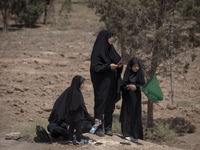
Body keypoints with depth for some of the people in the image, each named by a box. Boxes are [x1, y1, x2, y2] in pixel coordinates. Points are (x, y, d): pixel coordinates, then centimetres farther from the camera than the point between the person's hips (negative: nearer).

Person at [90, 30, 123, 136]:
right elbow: (95, 66, -17)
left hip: (111, 83, 8)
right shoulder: (97, 51, -11)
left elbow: (117, 60, 17)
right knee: (100, 104, -4)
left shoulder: (111, 49, 12)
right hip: (101, 83, -7)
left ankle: (108, 128, 16)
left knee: (110, 104, 9)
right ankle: (98, 128, 1)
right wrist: (108, 66, -23)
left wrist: (119, 65, -6)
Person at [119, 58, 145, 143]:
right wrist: (129, 86, -25)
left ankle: (135, 135, 1)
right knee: (127, 114, -3)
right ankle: (127, 133, 5)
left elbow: (143, 85, -2)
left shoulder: (140, 74, 5)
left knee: (136, 115, -1)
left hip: (136, 98, 1)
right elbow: (123, 86, -4)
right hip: (128, 98, -1)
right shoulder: (127, 74, 1)